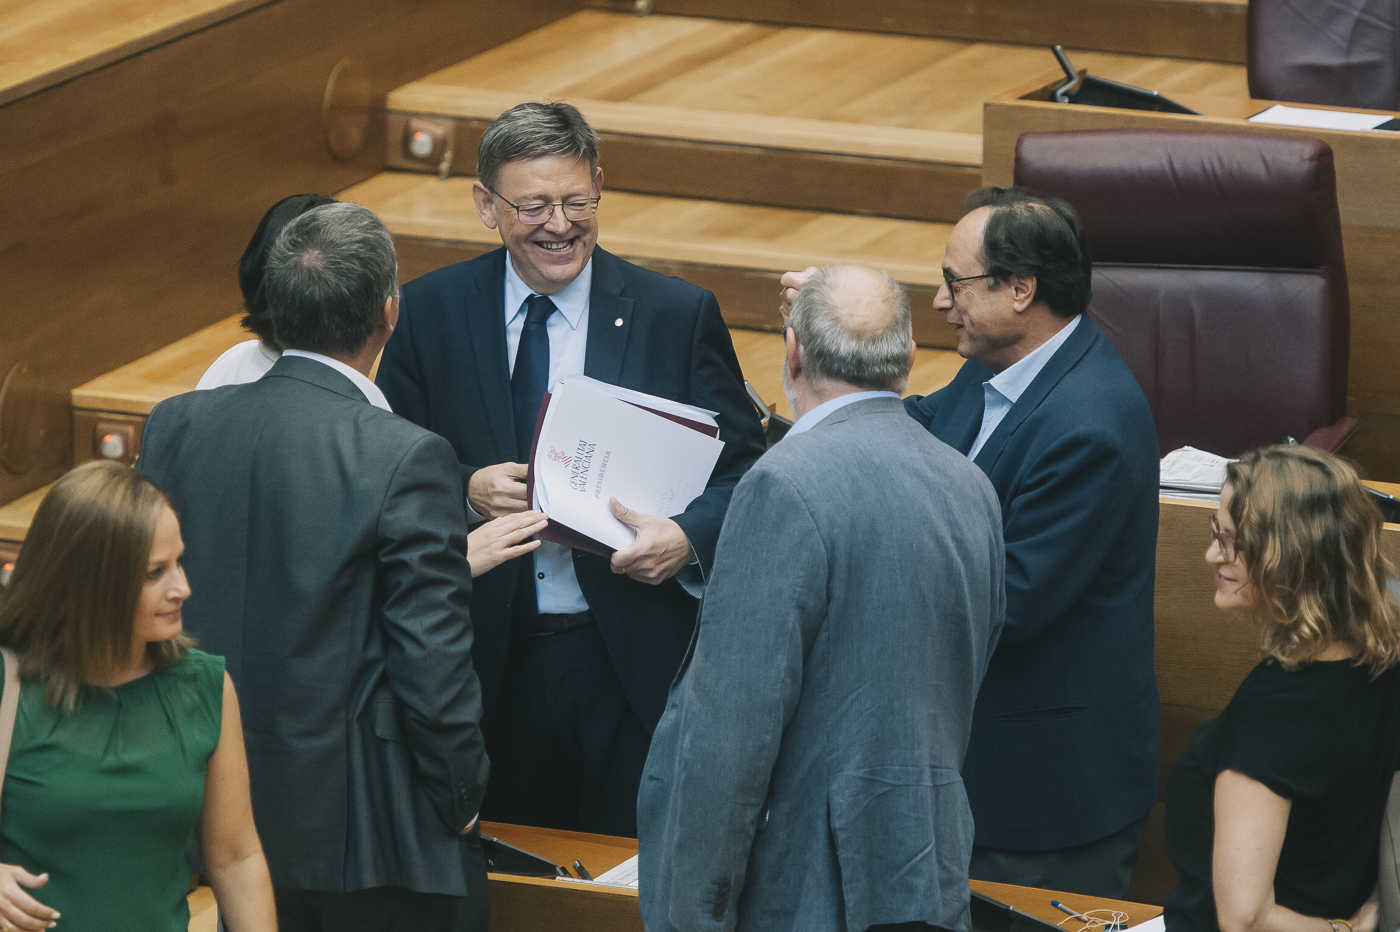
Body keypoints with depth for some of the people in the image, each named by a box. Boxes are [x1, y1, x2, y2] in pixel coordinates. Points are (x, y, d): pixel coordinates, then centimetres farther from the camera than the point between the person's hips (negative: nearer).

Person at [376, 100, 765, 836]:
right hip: (486, 664, 1)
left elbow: (743, 467, 1)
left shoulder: (681, 317, 0)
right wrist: (466, 489, -14)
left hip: (629, 665, -1)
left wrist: (689, 538, -19)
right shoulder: (429, 313, 4)